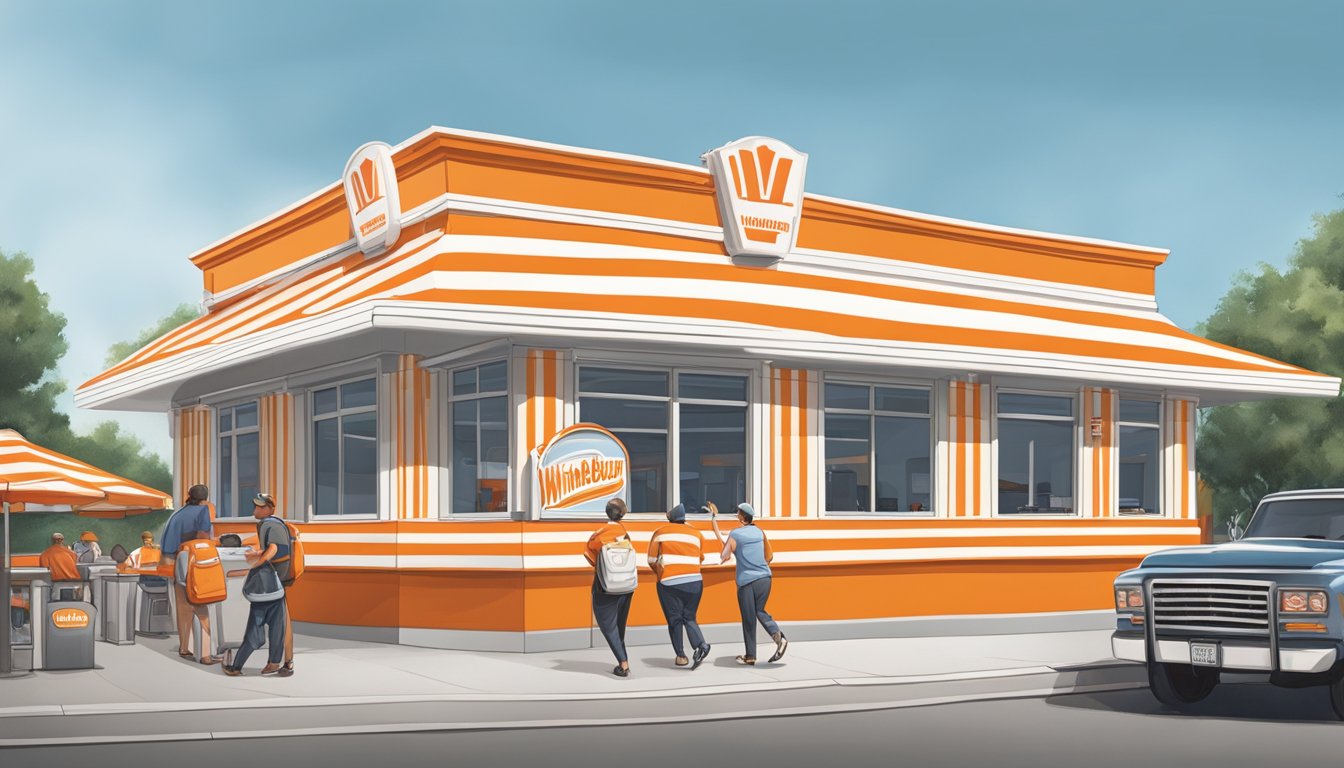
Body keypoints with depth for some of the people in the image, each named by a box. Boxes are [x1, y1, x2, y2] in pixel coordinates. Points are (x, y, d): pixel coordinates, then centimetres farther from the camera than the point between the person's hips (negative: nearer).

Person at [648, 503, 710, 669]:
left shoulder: (660, 532, 7)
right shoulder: (696, 534, 12)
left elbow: (652, 560, 8)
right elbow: (700, 559, 14)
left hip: (669, 582, -2)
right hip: (694, 581, 2)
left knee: (674, 619, 7)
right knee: (689, 617, 11)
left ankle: (681, 656, 4)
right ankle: (700, 645, -13)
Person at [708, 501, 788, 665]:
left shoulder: (735, 534, -5)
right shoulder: (760, 532, 9)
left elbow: (724, 557, -3)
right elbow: (769, 556, 17)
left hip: (746, 581, -4)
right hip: (764, 578, 5)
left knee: (748, 619, 4)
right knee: (760, 611, 19)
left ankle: (750, 656, 10)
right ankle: (778, 635, -5)